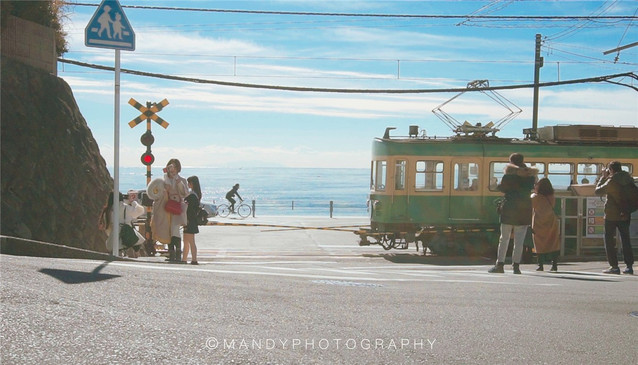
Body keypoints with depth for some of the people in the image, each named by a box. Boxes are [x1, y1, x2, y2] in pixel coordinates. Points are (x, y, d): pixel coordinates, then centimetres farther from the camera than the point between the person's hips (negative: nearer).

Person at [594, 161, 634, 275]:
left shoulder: (611, 181, -16)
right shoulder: (629, 180, 2)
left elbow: (597, 191, -6)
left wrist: (603, 177, 5)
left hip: (612, 215, -5)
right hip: (625, 215, 5)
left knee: (609, 240, 4)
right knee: (626, 240, 12)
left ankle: (614, 266, -2)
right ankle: (629, 266, 8)